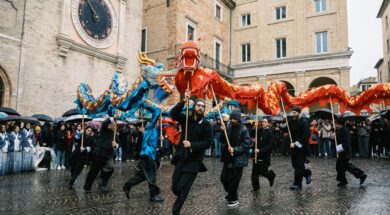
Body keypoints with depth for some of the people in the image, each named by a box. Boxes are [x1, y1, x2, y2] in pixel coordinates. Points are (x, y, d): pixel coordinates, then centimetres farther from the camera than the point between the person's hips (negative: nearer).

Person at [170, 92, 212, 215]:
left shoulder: (206, 125, -5)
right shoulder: (186, 120, 3)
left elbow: (208, 143, -10)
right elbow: (173, 113, -10)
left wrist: (192, 144, -19)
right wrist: (184, 101, -19)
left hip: (194, 160, -3)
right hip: (181, 157, 3)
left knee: (182, 187, -3)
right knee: (174, 186, 11)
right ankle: (180, 200, 43)